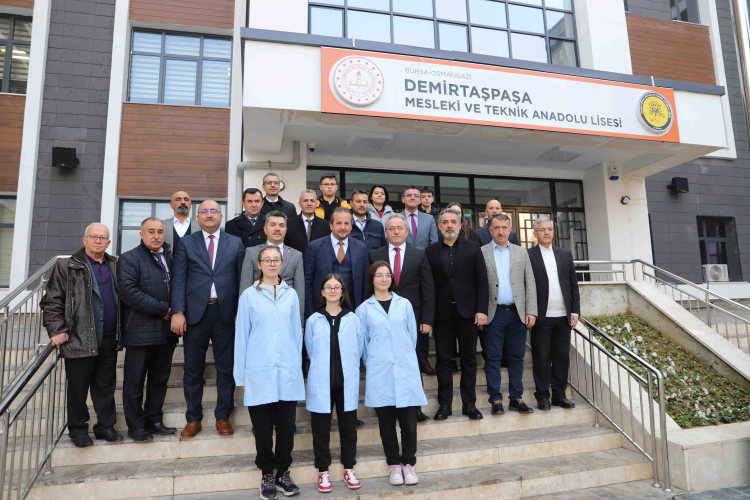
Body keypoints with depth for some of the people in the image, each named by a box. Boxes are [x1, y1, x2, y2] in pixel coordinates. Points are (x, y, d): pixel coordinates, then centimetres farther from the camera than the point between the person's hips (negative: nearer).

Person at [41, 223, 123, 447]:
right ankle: (78, 429, 25)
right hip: (80, 341, -3)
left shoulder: (115, 266, 11)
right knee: (78, 388, 9)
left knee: (106, 387, 13)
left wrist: (121, 331, 9)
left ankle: (105, 426, 25)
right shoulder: (66, 267, -1)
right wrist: (56, 331, -10)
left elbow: (123, 298, 15)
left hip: (109, 340, 4)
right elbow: (52, 301, -3)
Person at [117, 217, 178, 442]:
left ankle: (153, 420, 25)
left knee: (160, 379, 13)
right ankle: (136, 426, 16)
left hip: (167, 331, 6)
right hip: (140, 331, -6)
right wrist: (162, 309, -16)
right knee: (135, 381, 4)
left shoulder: (170, 258, 16)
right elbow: (129, 291, -16)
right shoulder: (129, 259, -4)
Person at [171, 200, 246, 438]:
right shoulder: (186, 243, 8)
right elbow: (178, 279, 2)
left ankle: (223, 417, 21)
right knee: (193, 370, 9)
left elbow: (241, 279, 5)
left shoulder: (236, 243, 9)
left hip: (226, 314, 0)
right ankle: (193, 419, 23)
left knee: (226, 369, 7)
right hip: (195, 313, 0)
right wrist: (178, 312, -8)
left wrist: (240, 312, -2)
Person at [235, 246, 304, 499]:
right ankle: (267, 474, 24)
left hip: (288, 372, 2)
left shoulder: (291, 294, 7)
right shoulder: (249, 295, 2)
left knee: (286, 424, 7)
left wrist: (298, 368, 8)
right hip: (260, 372, -1)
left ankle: (283, 472, 24)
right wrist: (241, 375, 2)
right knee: (263, 427, 6)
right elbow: (241, 335, 2)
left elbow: (296, 332, 10)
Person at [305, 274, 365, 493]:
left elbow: (359, 348, 6)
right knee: (321, 428, 8)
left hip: (347, 383, 1)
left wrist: (347, 367, 7)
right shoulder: (313, 321, -1)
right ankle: (323, 471, 24)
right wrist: (322, 369, 8)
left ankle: (349, 468, 27)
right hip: (321, 383, 0)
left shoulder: (353, 319, -1)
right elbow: (311, 351, 7)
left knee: (348, 426, 10)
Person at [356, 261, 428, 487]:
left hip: (406, 369, 1)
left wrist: (406, 358, 11)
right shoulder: (364, 309, 4)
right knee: (386, 421, 7)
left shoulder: (404, 304, 7)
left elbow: (412, 335, 11)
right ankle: (394, 464, 23)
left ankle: (409, 463, 19)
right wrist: (372, 363, 9)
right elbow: (363, 342, 9)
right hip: (379, 374, 0)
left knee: (408, 420, 2)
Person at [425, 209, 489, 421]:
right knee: (443, 359, 6)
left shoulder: (473, 248, 5)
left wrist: (481, 310, -7)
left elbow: (482, 281, 1)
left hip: (467, 311, 0)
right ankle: (444, 404, 16)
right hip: (442, 313, 0)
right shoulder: (431, 251, 6)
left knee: (469, 358, 8)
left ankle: (469, 403, 18)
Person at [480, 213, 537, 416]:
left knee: (516, 358, 8)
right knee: (493, 358, 2)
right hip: (493, 314, -2)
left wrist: (531, 311, 1)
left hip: (517, 313, 3)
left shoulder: (521, 252, 11)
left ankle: (516, 398, 19)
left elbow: (530, 284, 9)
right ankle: (496, 400, 12)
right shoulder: (481, 253, 2)